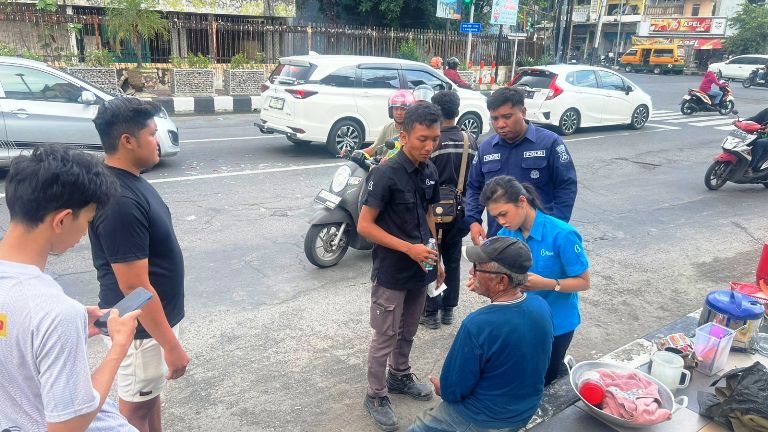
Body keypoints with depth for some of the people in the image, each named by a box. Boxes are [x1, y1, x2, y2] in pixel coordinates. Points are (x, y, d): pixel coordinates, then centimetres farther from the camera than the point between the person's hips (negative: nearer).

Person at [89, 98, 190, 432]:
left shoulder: (129, 181, 1)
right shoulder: (120, 202, -30)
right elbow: (134, 286, -28)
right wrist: (171, 345, -21)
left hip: (155, 315, 9)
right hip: (139, 327, -9)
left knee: (151, 392, 26)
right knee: (137, 404, 13)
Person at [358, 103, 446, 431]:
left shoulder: (430, 171, 1)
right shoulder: (386, 174, -21)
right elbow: (364, 225, -19)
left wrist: (437, 258, 12)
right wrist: (409, 248, -24)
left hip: (420, 269, 6)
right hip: (391, 273, -6)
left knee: (408, 332, 23)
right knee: (385, 337, 9)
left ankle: (400, 376, 45)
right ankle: (376, 395, 27)